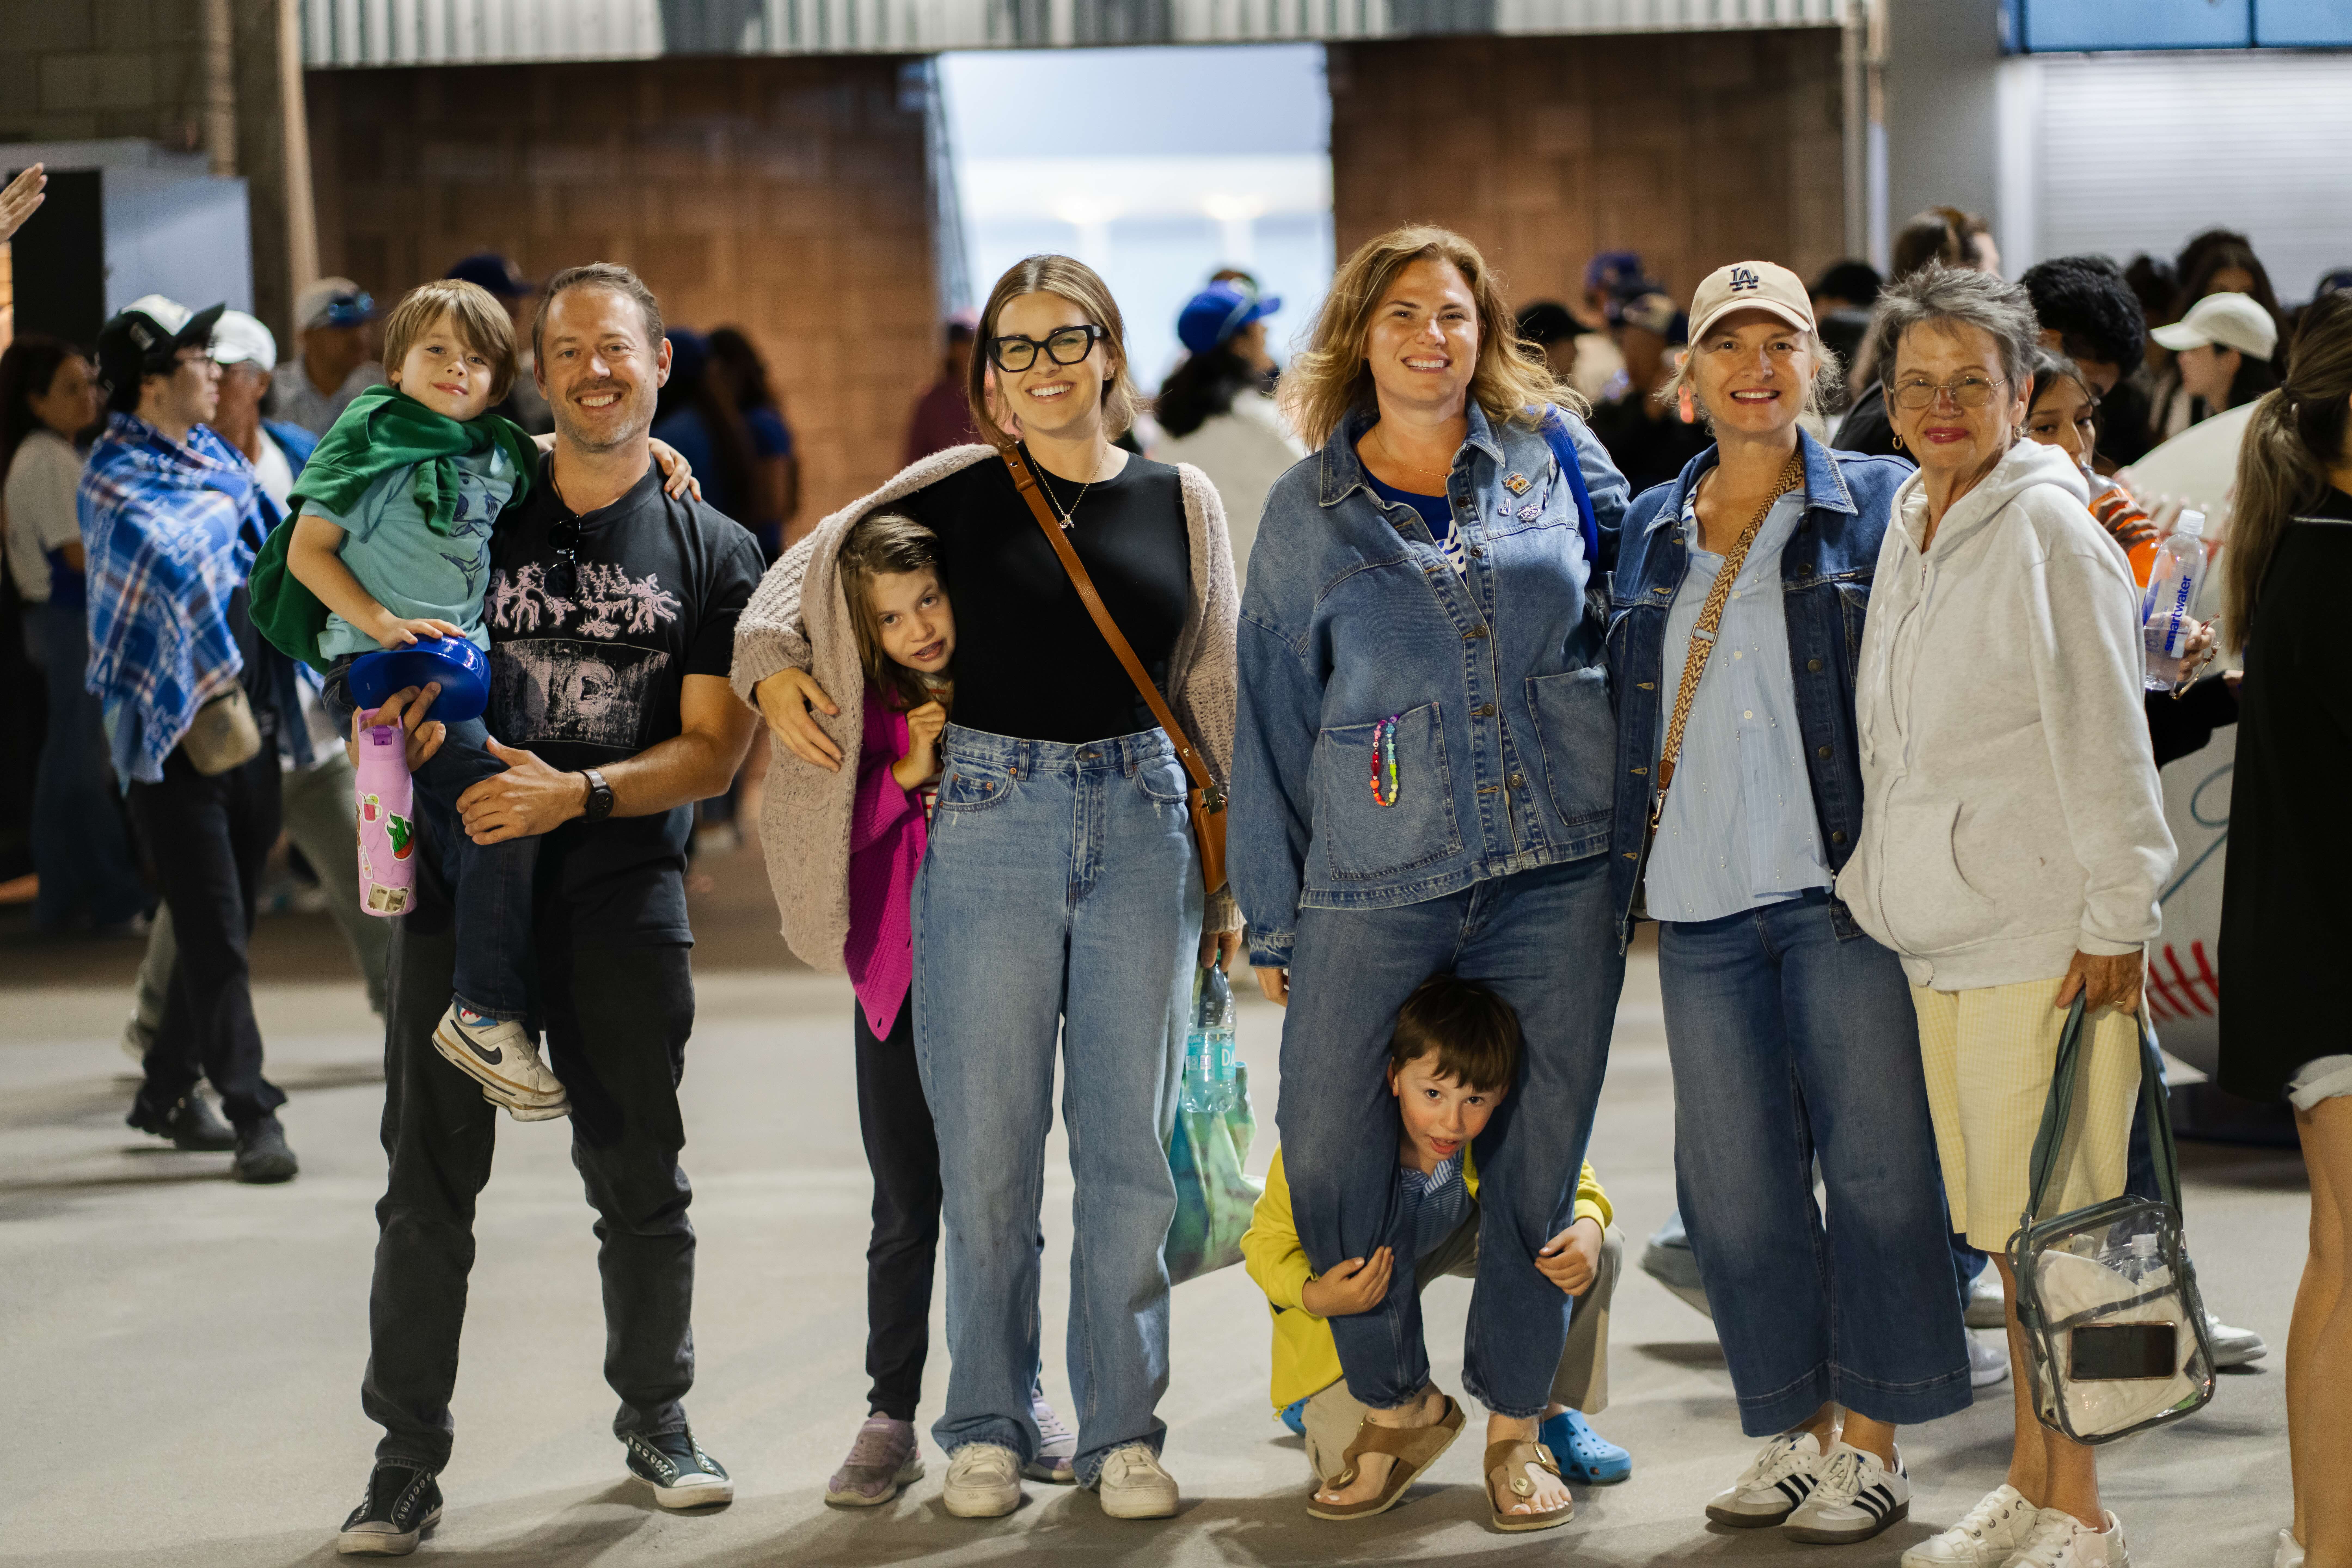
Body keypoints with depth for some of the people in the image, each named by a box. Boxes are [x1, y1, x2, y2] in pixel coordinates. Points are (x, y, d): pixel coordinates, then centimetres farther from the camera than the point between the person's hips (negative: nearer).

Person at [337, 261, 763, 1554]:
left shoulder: (713, 553, 3)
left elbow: (714, 750, -2)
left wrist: (576, 793, -17)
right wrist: (400, 714, -9)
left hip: (624, 892, 0)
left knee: (642, 1183, 10)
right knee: (430, 1182, 0)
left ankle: (656, 1421, 28)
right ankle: (407, 1458, 7)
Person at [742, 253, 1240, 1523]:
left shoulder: (1181, 502, 8)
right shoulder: (958, 491, 2)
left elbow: (1214, 694, 12)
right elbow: (812, 564, 12)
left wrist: (1227, 877, 12)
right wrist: (771, 662, -8)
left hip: (1141, 822, 1)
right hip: (986, 824, -1)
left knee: (1130, 1146, 4)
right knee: (987, 1150, 3)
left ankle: (1123, 1428, 15)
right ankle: (987, 1427, 15)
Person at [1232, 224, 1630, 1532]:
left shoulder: (1550, 450, 6)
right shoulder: (1307, 513, 6)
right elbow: (1274, 721, 9)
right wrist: (1274, 918, 7)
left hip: (1560, 870, 0)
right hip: (1376, 881, 0)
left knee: (1538, 1153, 4)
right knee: (1327, 1153, -3)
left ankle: (1517, 1421, 22)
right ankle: (1397, 1404, 20)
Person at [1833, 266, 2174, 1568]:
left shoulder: (2049, 531, -12)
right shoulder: (1908, 527, 13)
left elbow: (2104, 740, -14)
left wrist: (2114, 920, -15)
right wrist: (1876, 877, 21)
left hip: (2046, 932, -8)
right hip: (1942, 926, 8)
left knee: (2052, 1216, -4)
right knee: (1999, 1220, 14)